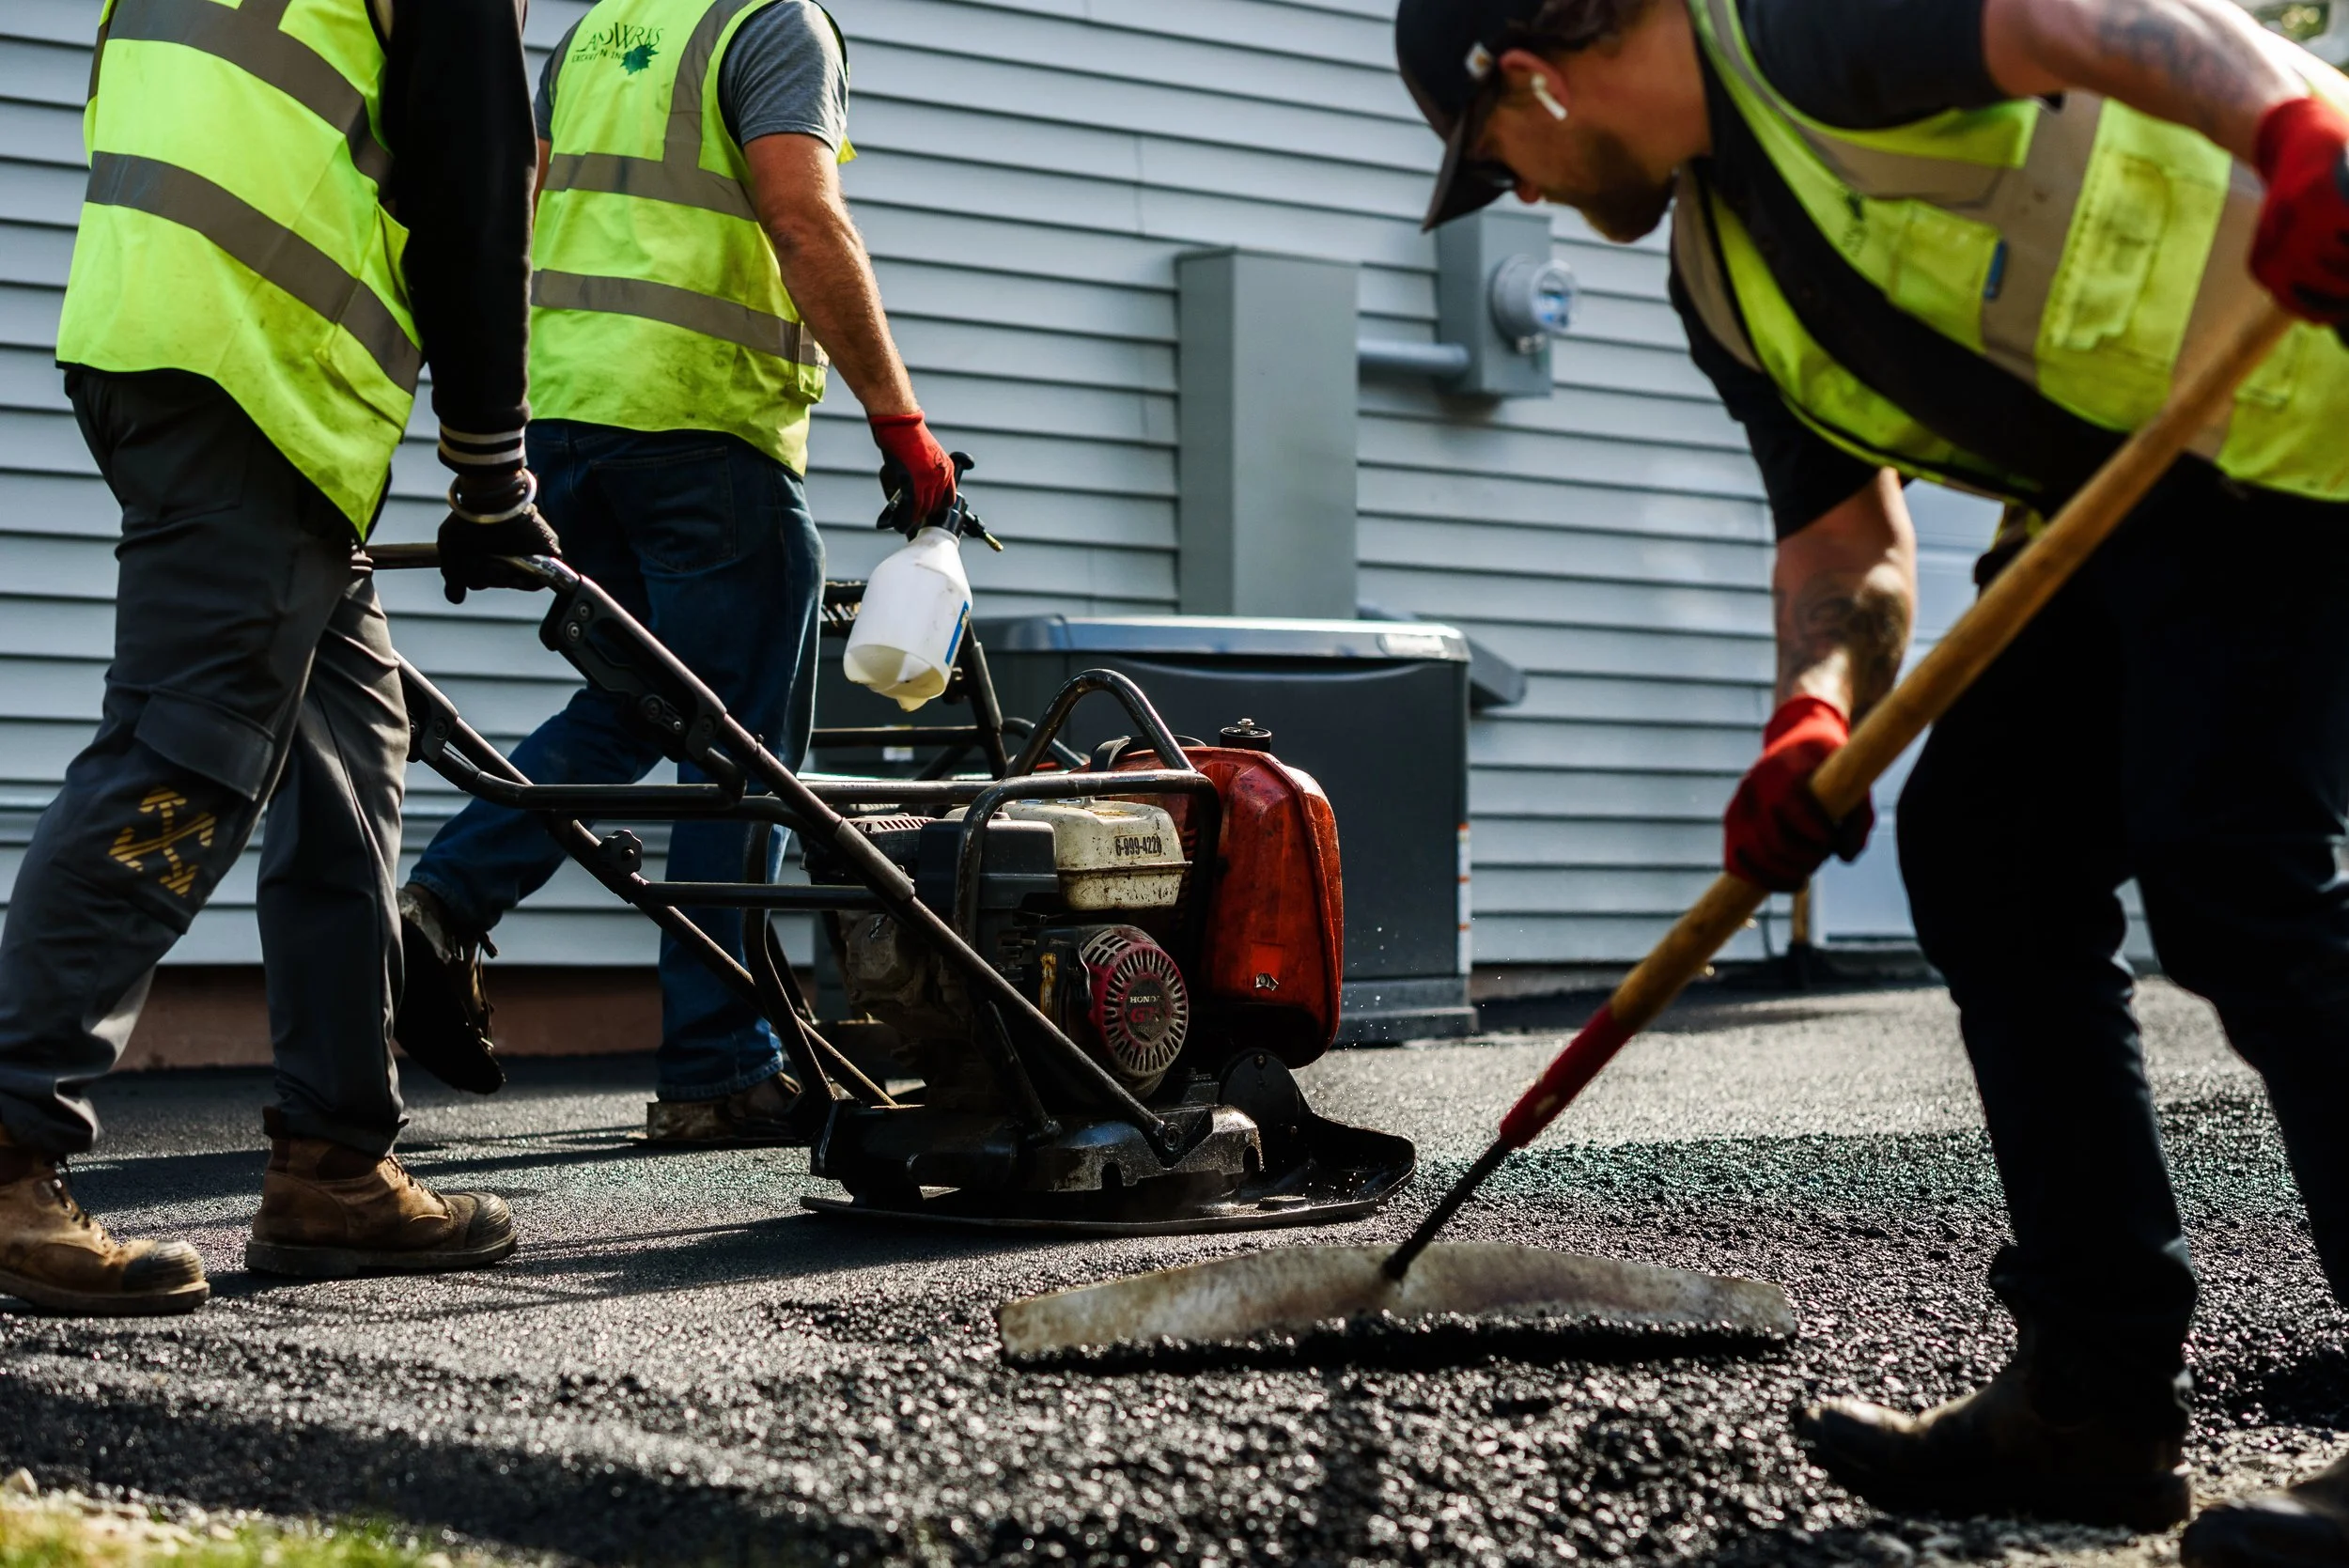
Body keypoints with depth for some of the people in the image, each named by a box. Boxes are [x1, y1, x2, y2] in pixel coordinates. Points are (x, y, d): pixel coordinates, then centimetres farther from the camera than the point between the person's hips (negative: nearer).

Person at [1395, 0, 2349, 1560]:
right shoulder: (1722, 283, 15)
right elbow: (1846, 537, 15)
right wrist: (1814, 716, -4)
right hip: (2110, 495, 10)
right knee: (1981, 852, 7)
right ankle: (2102, 1399, 12)